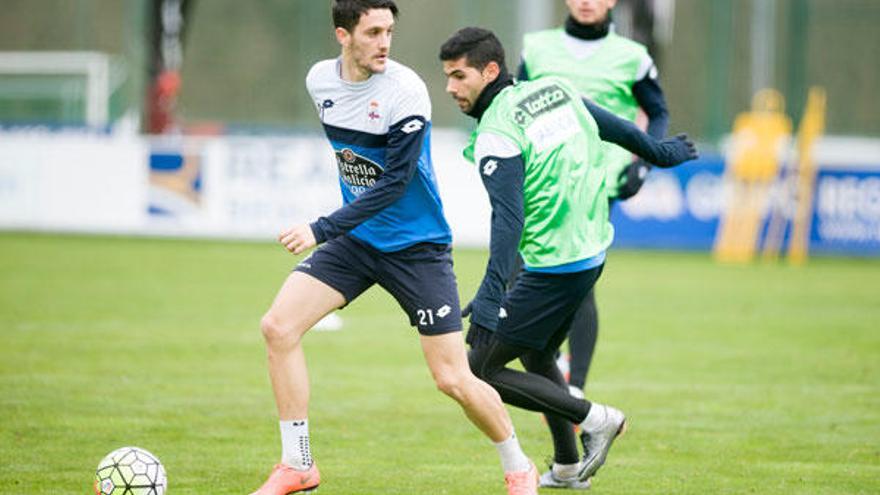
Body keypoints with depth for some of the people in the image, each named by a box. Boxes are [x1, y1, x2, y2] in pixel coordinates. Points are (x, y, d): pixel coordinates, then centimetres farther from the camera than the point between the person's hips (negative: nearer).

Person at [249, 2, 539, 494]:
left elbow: (395, 183, -24)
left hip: (416, 246, -5)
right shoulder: (320, 80, -1)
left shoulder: (405, 90, -21)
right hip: (355, 237, 6)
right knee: (278, 326, -11)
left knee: (454, 380, -7)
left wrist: (323, 229, -30)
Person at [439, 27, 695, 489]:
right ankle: (569, 467, 29)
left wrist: (489, 294, -33)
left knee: (482, 368, -3)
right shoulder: (555, 89, 6)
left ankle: (594, 418, -3)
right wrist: (661, 152, 40)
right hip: (592, 254, 9)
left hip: (552, 269, -9)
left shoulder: (496, 135, -17)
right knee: (536, 356, 24)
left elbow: (508, 219, -26)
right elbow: (611, 126, 21)